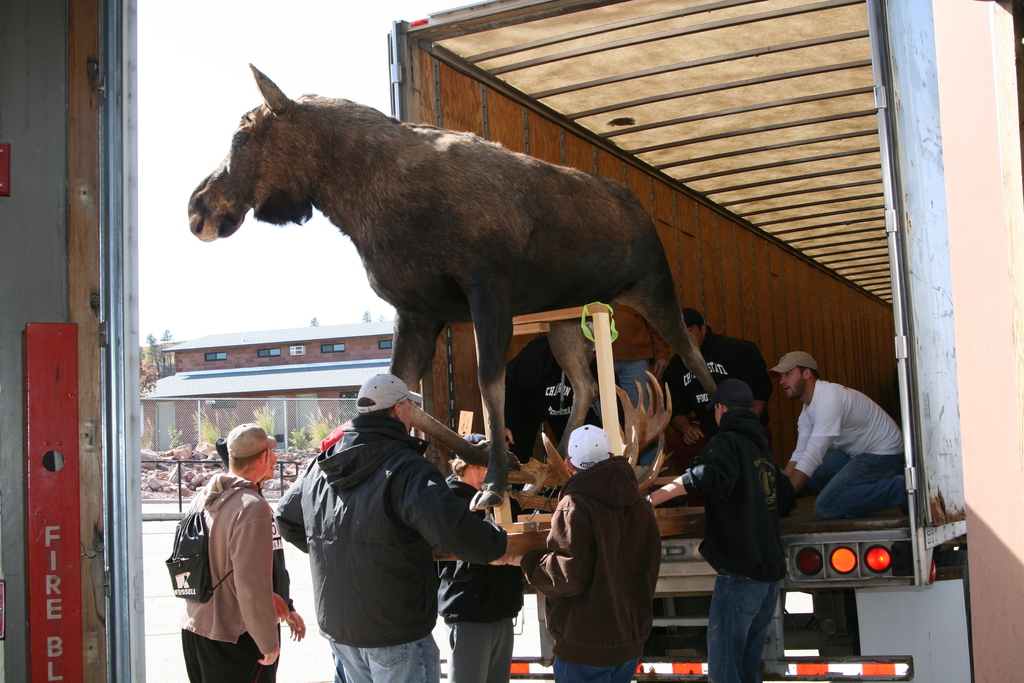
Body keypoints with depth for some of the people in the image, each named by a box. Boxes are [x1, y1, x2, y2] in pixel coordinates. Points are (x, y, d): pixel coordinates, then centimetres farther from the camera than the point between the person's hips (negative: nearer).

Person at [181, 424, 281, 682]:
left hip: (193, 629, 8)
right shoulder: (253, 508, -21)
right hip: (234, 640, -8)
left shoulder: (202, 498, 4)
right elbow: (253, 586, -25)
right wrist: (269, 644, -15)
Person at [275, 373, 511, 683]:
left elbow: (287, 519, 22)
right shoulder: (406, 467, -20)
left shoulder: (319, 468, 6)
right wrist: (497, 545, -16)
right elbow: (451, 529, -34)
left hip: (334, 624, 7)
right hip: (396, 634, -7)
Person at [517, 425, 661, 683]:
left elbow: (568, 576, -21)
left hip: (586, 647, -7)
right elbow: (650, 568, 13)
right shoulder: (639, 504, 4)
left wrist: (526, 559, -6)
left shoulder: (574, 508, -19)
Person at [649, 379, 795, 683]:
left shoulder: (727, 441, -7)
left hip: (740, 572, -9)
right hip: (771, 571, 9)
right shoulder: (762, 448, 18)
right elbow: (787, 500, 27)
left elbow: (703, 475, -29)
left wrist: (648, 501, -30)